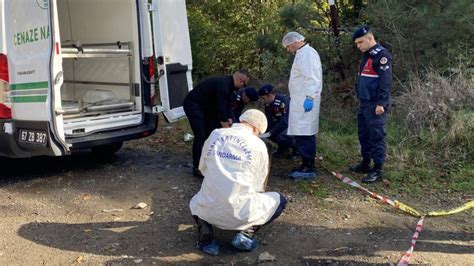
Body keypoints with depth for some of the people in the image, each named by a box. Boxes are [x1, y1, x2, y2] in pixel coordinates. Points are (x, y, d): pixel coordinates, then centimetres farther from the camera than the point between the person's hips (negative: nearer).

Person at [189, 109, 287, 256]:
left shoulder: (215, 134, 7)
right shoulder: (258, 145, 1)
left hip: (209, 210, 3)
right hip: (240, 212, -2)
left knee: (195, 203, 39)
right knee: (280, 200, 21)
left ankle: (206, 236, 8)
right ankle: (246, 233, 3)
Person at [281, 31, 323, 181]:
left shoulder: (308, 53, -11)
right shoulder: (302, 54, 20)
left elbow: (312, 78, -20)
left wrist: (309, 98, -23)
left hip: (305, 102, -10)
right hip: (300, 101, 10)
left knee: (305, 135, -8)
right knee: (301, 134, 12)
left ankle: (309, 169, -4)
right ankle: (306, 165, 19)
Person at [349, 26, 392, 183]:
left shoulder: (381, 55, -12)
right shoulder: (366, 55, 17)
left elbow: (386, 81, -18)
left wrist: (381, 103, -21)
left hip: (375, 105, -10)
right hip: (364, 103, 10)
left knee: (376, 135, -6)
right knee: (364, 134, 14)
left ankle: (377, 169, -1)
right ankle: (365, 163, 25)